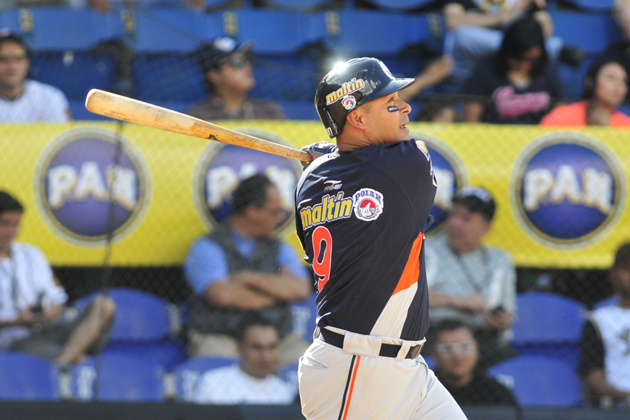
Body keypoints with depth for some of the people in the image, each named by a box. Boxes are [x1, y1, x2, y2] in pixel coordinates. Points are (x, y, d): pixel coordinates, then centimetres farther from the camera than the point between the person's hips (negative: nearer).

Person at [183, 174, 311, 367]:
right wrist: (276, 294, -5)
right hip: (220, 339, -5)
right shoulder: (207, 248, 1)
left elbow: (302, 289, -2)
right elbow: (222, 295, -16)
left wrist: (251, 278, -9)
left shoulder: (280, 250, 16)